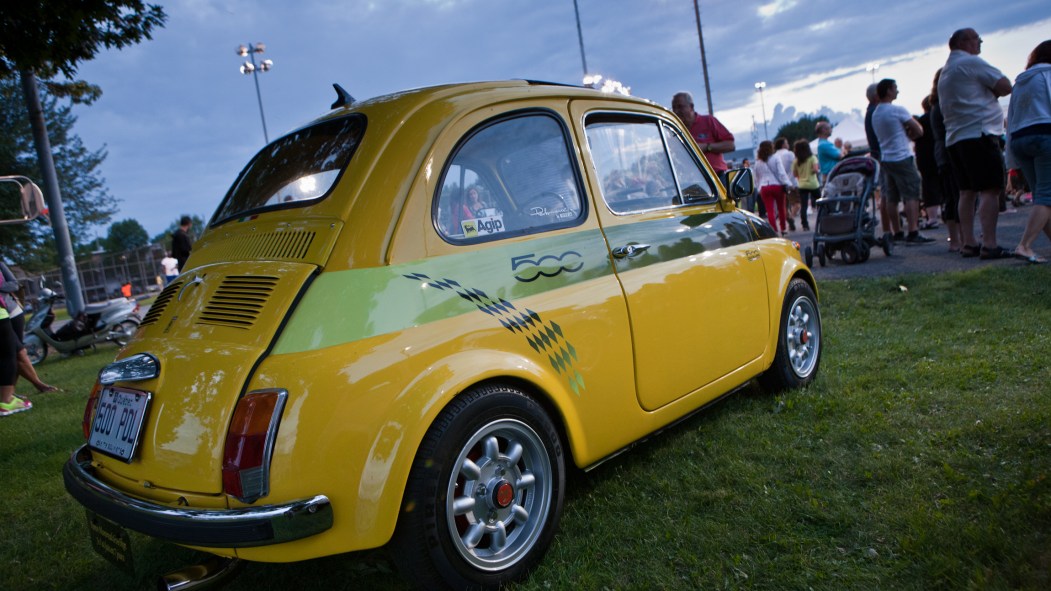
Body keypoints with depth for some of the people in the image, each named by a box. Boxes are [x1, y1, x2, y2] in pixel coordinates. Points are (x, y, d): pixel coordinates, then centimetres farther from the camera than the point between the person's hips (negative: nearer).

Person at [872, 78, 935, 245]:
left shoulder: (874, 114, 14)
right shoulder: (897, 110, -10)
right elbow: (919, 130, -8)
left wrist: (905, 133, 8)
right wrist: (909, 134, 10)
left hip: (885, 159, 8)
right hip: (902, 158, -8)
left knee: (891, 198, 7)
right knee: (911, 195, -7)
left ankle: (897, 233, 11)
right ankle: (913, 233, -13)